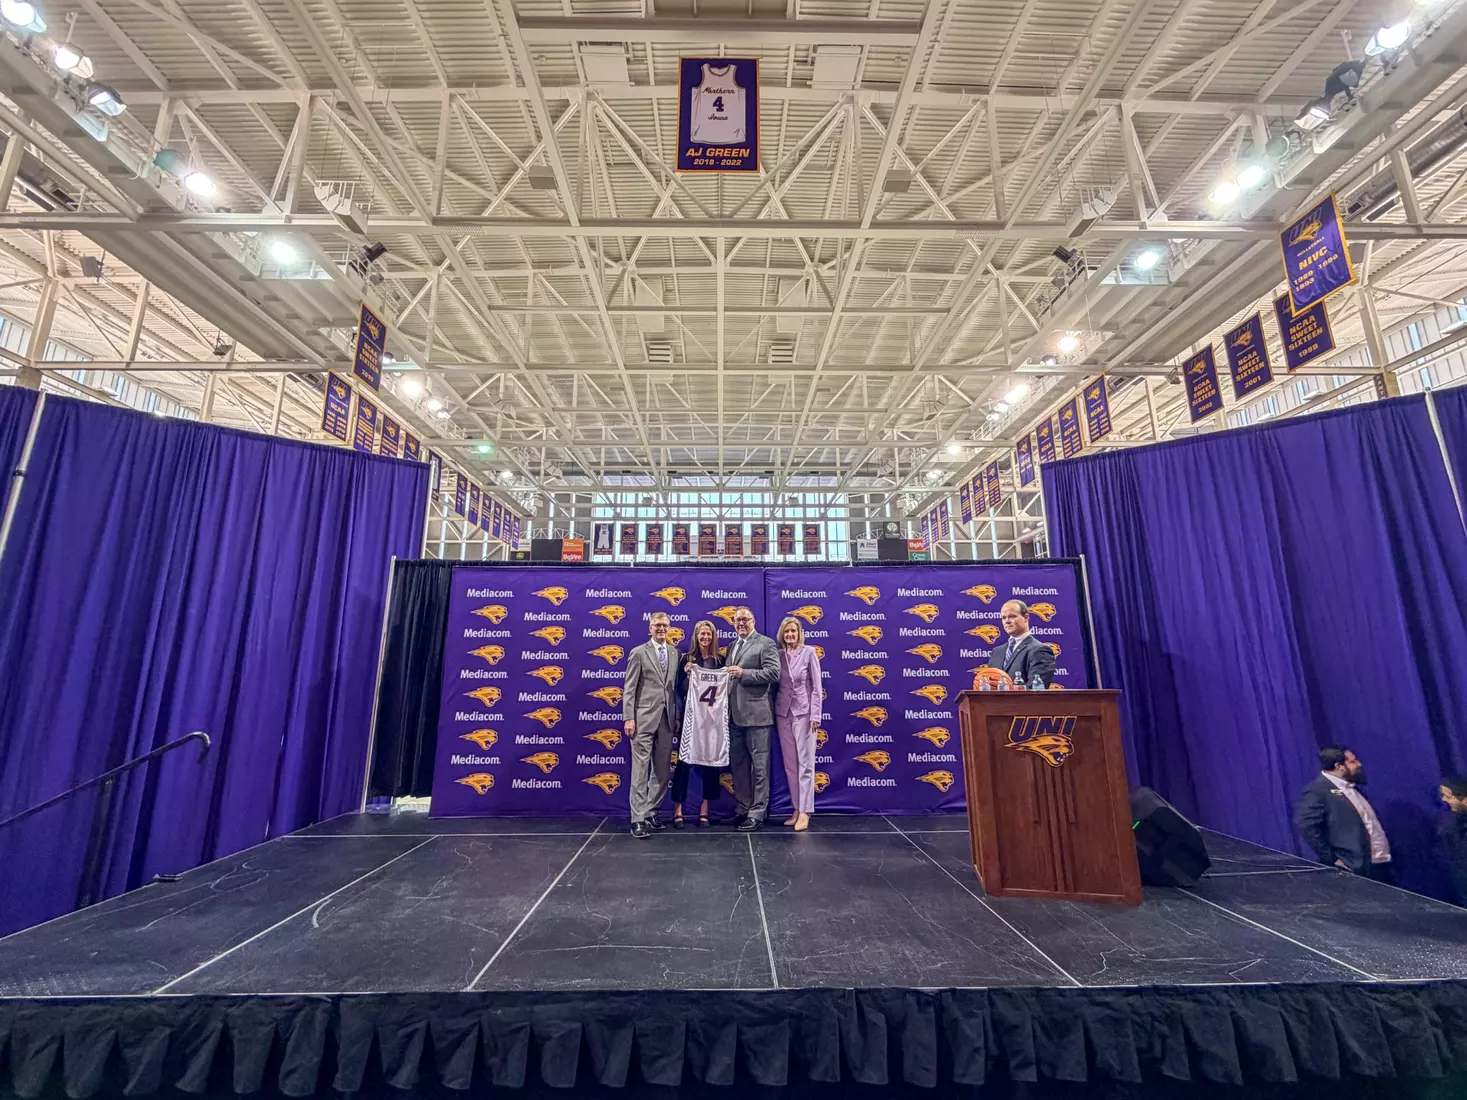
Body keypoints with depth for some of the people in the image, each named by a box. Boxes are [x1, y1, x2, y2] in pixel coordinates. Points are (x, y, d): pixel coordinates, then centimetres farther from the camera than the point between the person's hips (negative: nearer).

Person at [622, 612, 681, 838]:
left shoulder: (676, 653, 11)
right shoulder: (638, 653, -1)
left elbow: (676, 687, 12)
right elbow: (629, 689, -3)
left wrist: (677, 716, 9)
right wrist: (628, 718, -10)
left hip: (667, 719, 5)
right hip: (644, 718, -5)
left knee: (662, 770, 10)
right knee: (640, 770, -2)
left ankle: (650, 813, 22)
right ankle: (638, 819, 3)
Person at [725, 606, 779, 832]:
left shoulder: (766, 643, -4)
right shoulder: (731, 646, 17)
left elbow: (774, 673, -15)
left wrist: (743, 673, -17)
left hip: (756, 713, -7)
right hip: (735, 714, 7)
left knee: (759, 766, 2)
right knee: (738, 765, 14)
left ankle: (757, 814, 9)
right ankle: (743, 809, 25)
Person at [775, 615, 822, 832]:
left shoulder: (809, 652, -4)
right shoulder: (778, 655, 5)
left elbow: (816, 686, -5)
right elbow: (775, 685, 8)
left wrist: (815, 715, -10)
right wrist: (774, 711, 2)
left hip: (803, 712, -4)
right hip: (782, 713, 4)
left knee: (805, 763, -1)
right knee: (790, 764, 8)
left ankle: (805, 812, 4)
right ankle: (797, 809, 17)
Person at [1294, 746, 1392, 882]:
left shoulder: (1352, 787, 15)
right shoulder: (1317, 790, -15)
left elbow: (1370, 823, 23)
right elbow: (1305, 825, -24)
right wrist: (1332, 860, -21)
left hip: (1382, 864, 9)